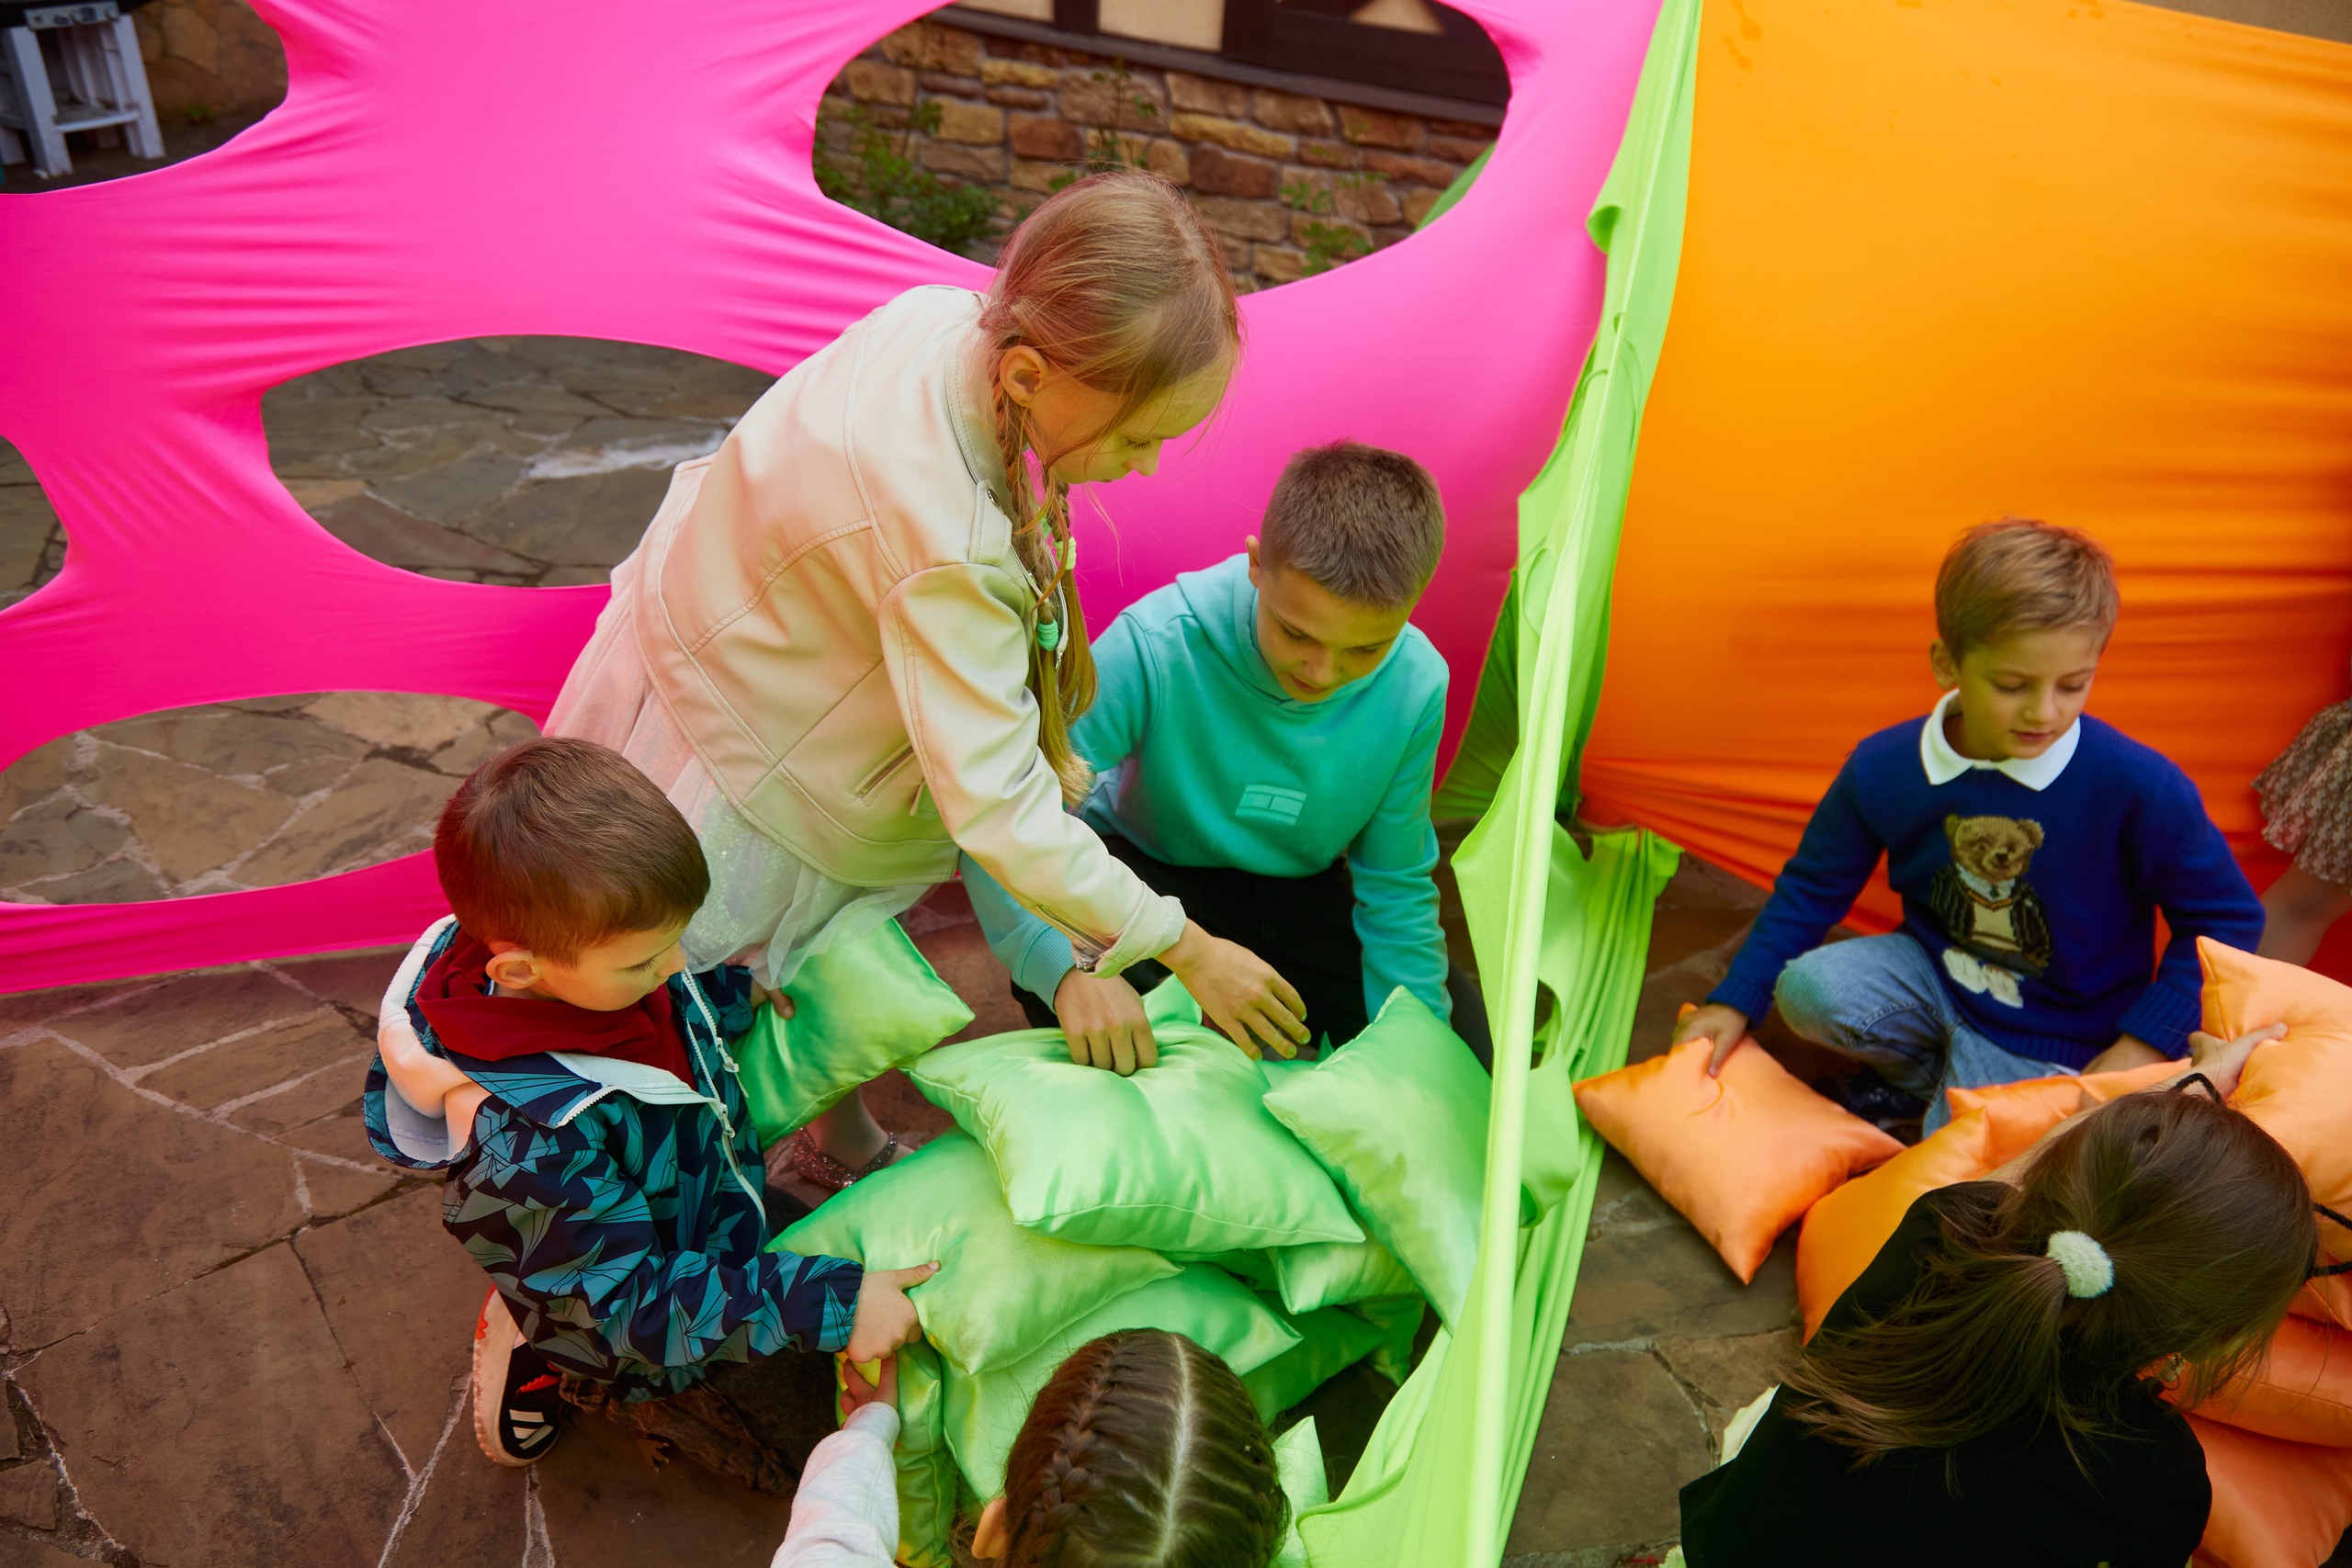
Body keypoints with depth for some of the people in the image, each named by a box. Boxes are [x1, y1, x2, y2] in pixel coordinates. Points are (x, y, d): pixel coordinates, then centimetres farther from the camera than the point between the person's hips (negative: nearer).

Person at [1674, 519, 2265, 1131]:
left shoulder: (2141, 788, -23)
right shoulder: (1883, 769, -13)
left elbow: (2228, 919, -9)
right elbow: (1812, 887, 1)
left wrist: (2147, 1043, -14)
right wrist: (1734, 1001, -2)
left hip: (2052, 1045, -3)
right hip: (1932, 973, 3)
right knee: (1806, 989, -24)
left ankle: (1955, 1087, 18)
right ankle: (1926, 1075, 7)